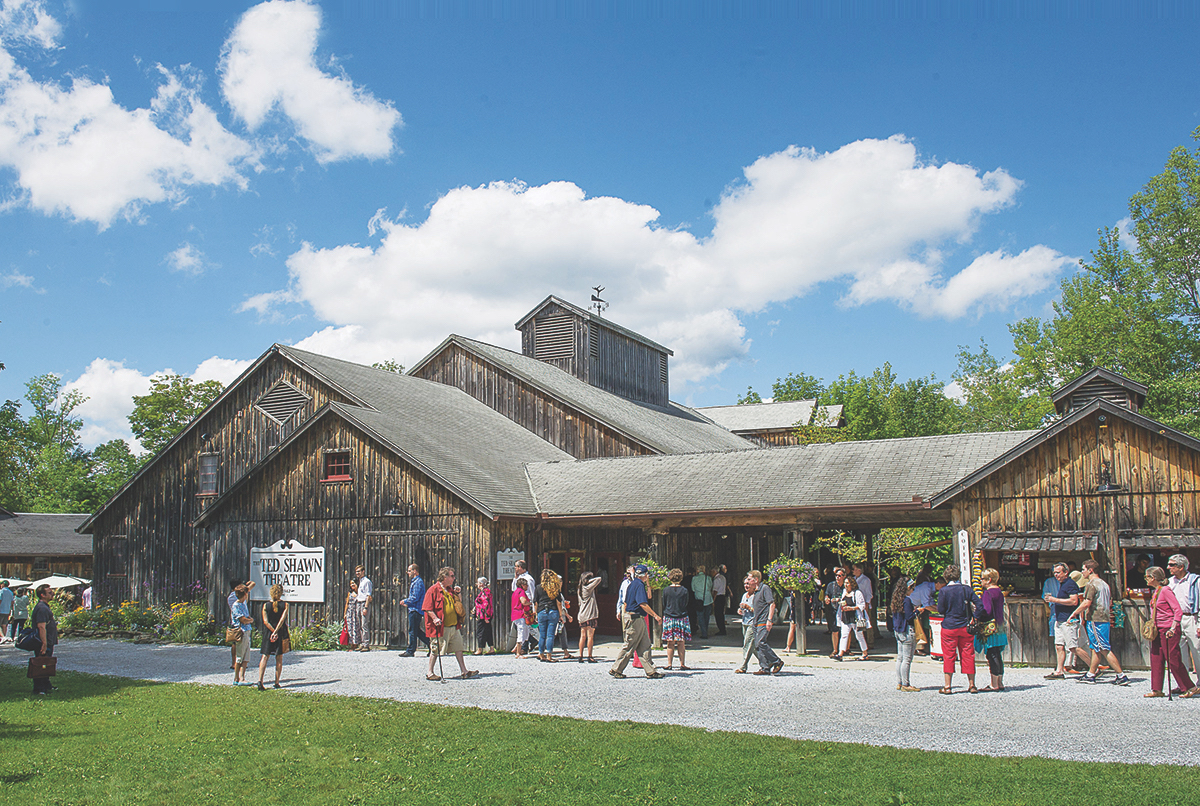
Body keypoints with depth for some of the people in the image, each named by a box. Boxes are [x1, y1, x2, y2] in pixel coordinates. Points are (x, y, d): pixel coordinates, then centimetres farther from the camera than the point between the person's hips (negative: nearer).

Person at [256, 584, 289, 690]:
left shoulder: (266, 605, 0)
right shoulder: (285, 605, -3)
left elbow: (265, 621, -7)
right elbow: (282, 619, -13)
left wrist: (273, 632, -7)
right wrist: (276, 632, -14)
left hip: (268, 633, 1)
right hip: (281, 634, -1)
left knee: (265, 657, 3)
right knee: (279, 658, 8)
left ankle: (260, 680, -13)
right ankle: (277, 683, 12)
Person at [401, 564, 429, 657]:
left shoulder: (418, 582, -14)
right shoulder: (414, 582, 19)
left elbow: (415, 598, -20)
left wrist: (405, 601, -8)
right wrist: (407, 603, 12)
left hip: (415, 610, -10)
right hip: (414, 609, 10)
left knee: (413, 631, -4)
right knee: (417, 631, 12)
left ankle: (410, 651, 0)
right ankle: (431, 644, 14)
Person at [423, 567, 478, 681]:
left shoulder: (450, 590, 16)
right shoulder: (433, 590, -9)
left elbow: (458, 605, 26)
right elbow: (427, 608, -12)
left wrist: (458, 595, 10)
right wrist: (435, 618, -23)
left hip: (454, 626, 8)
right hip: (441, 627, -8)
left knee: (458, 648, 8)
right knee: (436, 650, -1)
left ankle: (464, 671, 12)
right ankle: (429, 672, 10)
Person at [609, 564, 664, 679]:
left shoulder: (632, 584, 15)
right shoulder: (639, 585, -15)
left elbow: (626, 603, 22)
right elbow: (643, 604, -23)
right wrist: (655, 616, -22)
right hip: (635, 618, -10)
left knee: (645, 645, 9)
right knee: (629, 646, -2)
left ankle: (650, 671, 10)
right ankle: (616, 670, 6)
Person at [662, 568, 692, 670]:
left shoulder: (666, 591, -3)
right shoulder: (684, 591, -4)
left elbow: (664, 605, 3)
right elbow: (685, 605, 1)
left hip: (668, 618, 0)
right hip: (681, 618, 0)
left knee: (670, 643, 4)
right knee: (681, 643, 4)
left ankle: (669, 664, 4)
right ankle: (682, 664, 6)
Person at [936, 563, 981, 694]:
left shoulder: (943, 591, -9)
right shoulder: (967, 589, 1)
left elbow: (941, 610, -9)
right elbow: (979, 604, -3)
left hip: (949, 627, -3)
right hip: (965, 627, 3)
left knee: (948, 656, 3)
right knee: (968, 655, 9)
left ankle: (948, 686, 4)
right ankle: (971, 685, 13)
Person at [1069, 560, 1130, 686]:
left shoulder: (1091, 584, -13)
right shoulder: (1104, 584, 15)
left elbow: (1086, 603, -19)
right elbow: (1110, 603, 20)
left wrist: (1074, 613, -10)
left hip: (1095, 620, -10)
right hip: (1105, 618, 10)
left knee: (1105, 650, -8)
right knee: (1095, 648, 13)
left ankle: (1121, 676, -9)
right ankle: (1090, 675, 17)